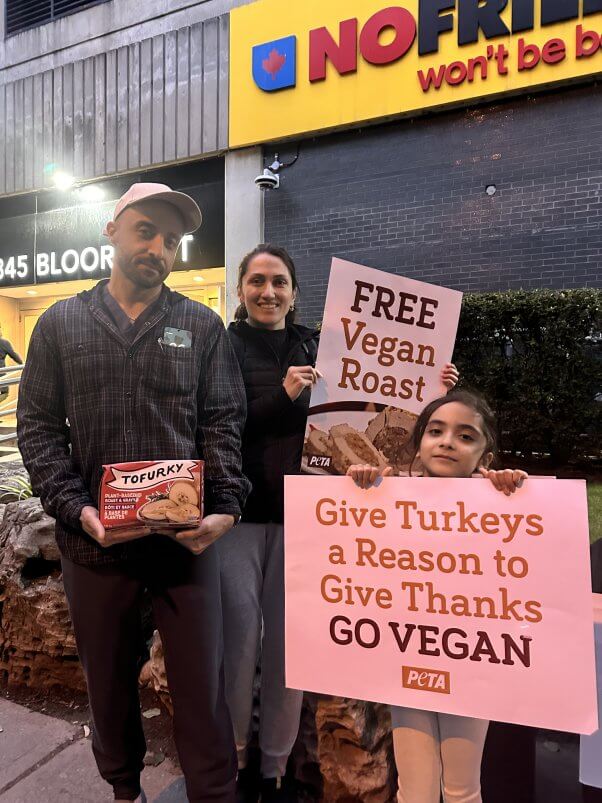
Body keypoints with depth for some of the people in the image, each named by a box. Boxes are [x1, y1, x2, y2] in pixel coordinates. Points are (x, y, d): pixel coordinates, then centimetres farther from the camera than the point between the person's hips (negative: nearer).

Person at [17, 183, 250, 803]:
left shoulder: (202, 327, 3)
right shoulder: (61, 324, 6)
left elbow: (222, 423, -1)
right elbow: (38, 427, 3)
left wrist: (224, 508, -14)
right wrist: (76, 507, -10)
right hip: (92, 539, 2)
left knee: (200, 682, 9)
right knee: (107, 678, 21)